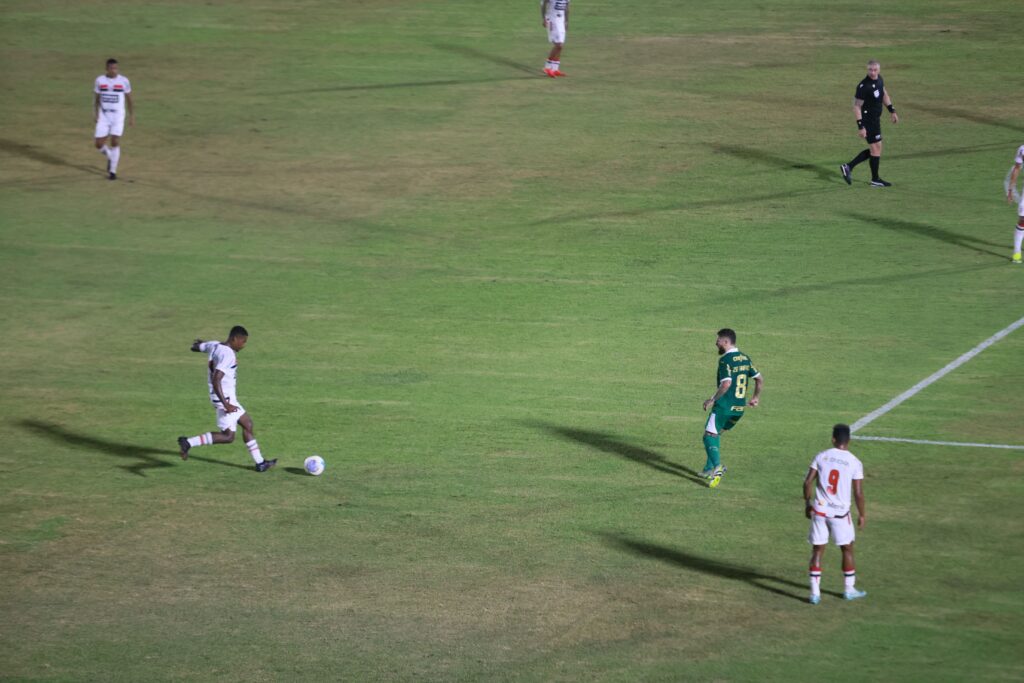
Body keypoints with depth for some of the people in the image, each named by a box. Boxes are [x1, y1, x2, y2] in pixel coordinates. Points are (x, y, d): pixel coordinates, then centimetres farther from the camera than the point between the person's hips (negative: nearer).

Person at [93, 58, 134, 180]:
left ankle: (112, 171, 1)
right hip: (103, 116, 2)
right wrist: (95, 113, -2)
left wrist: (132, 116, 3)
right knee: (99, 144, -3)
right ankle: (110, 157, 30)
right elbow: (97, 98, 9)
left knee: (115, 142, -12)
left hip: (118, 116, -2)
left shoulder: (124, 81, -3)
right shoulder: (100, 80, 1)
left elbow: (129, 99, 5)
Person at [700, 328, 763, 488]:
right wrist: (756, 397, 32)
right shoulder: (745, 358, 11)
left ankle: (717, 466, -25)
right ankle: (710, 469, 23)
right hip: (740, 408, 8)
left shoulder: (725, 360, -14)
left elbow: (726, 383, -26)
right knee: (716, 434, 22)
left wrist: (713, 399, -15)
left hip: (724, 406, -8)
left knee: (709, 436, -5)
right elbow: (760, 379, 18)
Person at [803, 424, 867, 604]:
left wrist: (808, 503, 12)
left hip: (819, 510, 2)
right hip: (840, 513, -2)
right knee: (847, 549, 16)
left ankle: (815, 592, 4)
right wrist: (861, 515, 6)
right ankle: (849, 589, 25)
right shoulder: (854, 463, -7)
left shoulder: (821, 457, -2)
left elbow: (808, 482, -2)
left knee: (818, 550, 8)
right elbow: (858, 493, -7)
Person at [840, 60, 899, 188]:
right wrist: (860, 127, -22)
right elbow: (856, 107, -20)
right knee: (876, 147, -1)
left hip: (876, 119, 9)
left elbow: (884, 94, 21)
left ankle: (848, 167, 18)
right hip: (868, 120, -9)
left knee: (874, 149, 14)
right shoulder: (863, 86, -22)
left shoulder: (879, 79, 3)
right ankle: (875, 180, 13)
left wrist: (892, 111, 20)